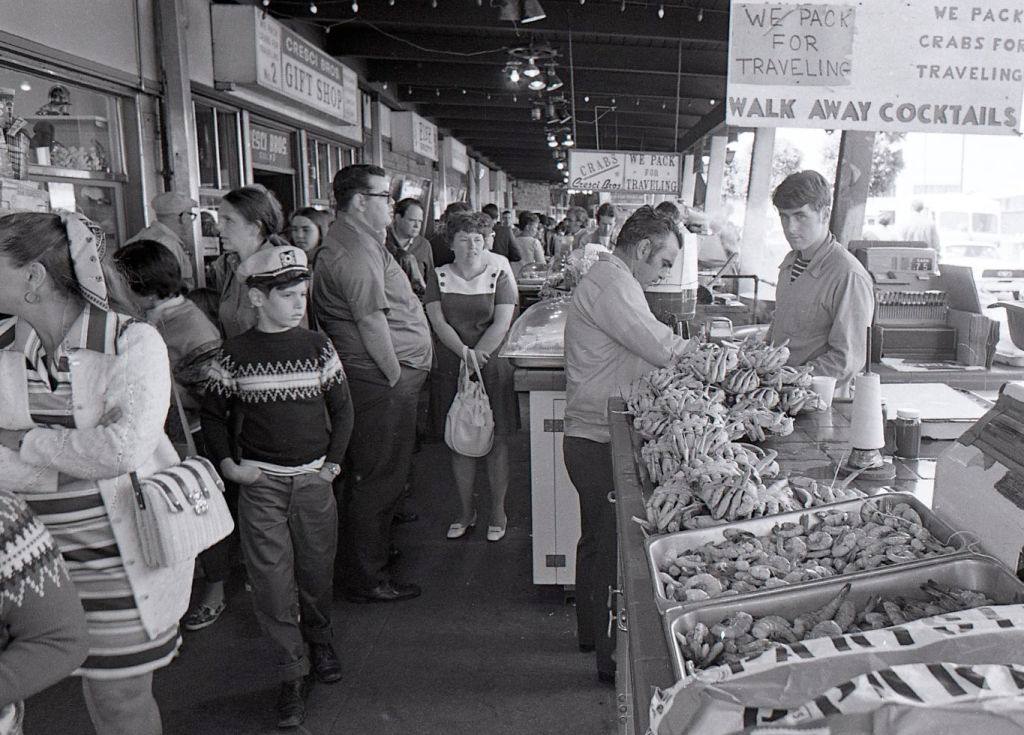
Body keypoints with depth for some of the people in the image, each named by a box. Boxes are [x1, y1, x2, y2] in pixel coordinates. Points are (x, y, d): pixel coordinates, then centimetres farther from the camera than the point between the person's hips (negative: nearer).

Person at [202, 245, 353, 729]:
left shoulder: (317, 347, 0)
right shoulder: (235, 355, -4)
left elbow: (342, 407, 7)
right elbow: (213, 413, 7)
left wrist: (334, 461, 1)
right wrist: (226, 463, -4)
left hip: (314, 478, 2)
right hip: (260, 483, -1)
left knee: (316, 568, 12)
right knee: (272, 578, -1)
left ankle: (319, 639, 39)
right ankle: (293, 675, 12)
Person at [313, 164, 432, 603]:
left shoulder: (362, 242, 17)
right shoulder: (353, 253, -19)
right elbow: (372, 322, -22)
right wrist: (397, 378, -15)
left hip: (388, 377, 11)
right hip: (380, 383, -11)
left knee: (382, 475, 21)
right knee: (378, 479, -1)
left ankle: (377, 550, 37)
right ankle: (367, 580, 11)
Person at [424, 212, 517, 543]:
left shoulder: (499, 278, 2)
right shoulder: (438, 278, 6)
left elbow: (502, 324, -8)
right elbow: (438, 322, -5)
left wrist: (476, 356, -17)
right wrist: (465, 353, -19)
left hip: (492, 370, -1)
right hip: (450, 372, 2)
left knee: (496, 441, 3)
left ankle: (497, 512, 19)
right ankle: (466, 511, 23)